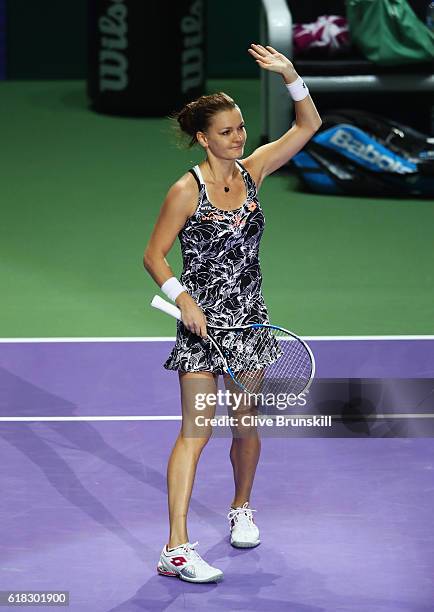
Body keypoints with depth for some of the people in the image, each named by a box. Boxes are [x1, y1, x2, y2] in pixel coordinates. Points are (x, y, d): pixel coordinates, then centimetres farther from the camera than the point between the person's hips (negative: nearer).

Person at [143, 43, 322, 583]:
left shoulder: (252, 171, 2)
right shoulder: (187, 190, -12)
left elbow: (308, 124, 4)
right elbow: (154, 256, -7)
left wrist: (290, 75, -10)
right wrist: (182, 297, -22)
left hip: (249, 320, 5)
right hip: (202, 319, -5)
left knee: (246, 423, 14)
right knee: (195, 431, -11)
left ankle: (241, 509, 40)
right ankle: (176, 550, -14)